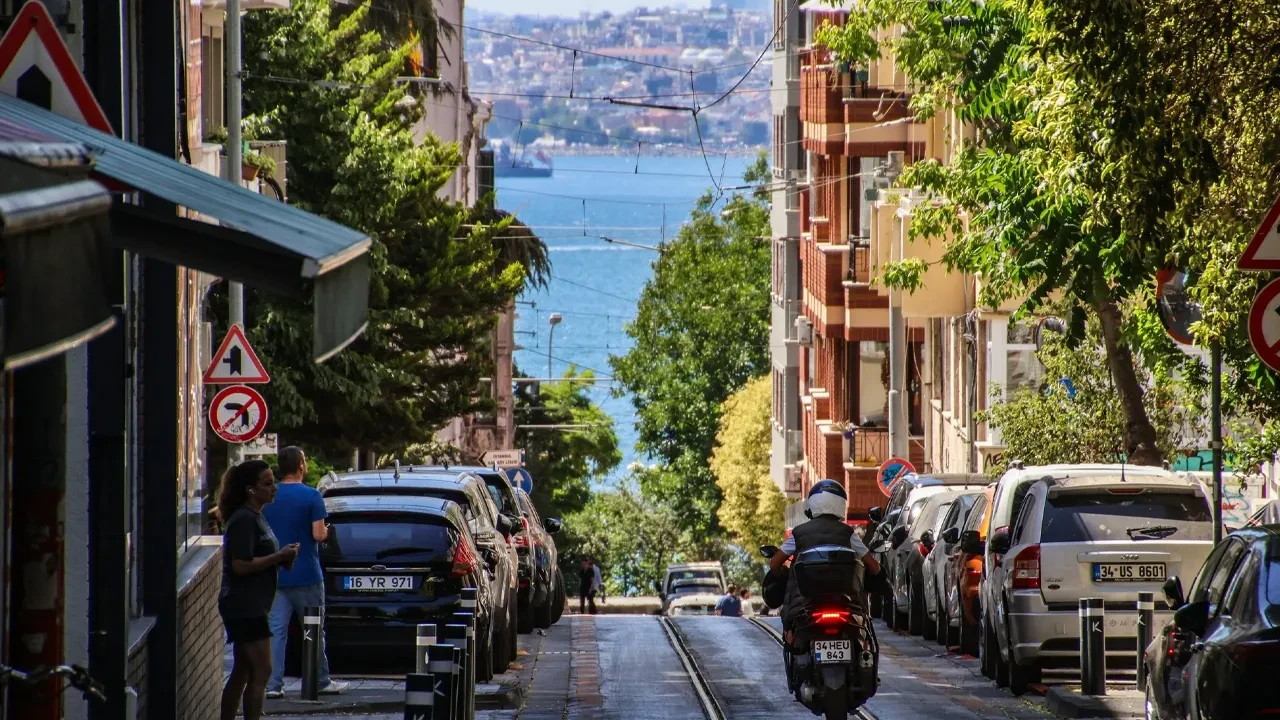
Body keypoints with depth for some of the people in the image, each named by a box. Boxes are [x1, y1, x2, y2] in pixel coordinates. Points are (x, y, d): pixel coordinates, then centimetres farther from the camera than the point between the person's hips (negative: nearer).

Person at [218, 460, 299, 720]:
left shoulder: (255, 517, 16)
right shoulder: (243, 519, -15)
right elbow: (241, 565, -23)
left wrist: (283, 558, 7)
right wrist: (279, 557, -18)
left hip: (250, 607, 10)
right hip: (244, 606, -10)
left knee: (242, 672, 13)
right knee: (261, 672, -11)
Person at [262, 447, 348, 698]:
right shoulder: (311, 496, -11)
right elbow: (318, 535, -15)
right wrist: (325, 531, 6)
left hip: (275, 573, 3)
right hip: (306, 574, -3)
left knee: (276, 630, 1)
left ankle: (273, 684, -4)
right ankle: (322, 682, 14)